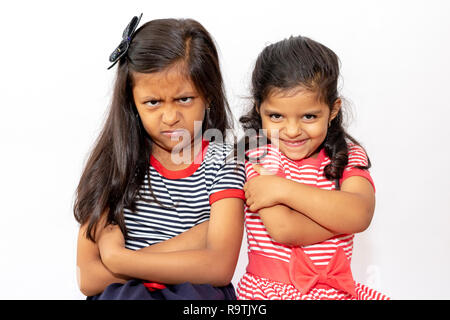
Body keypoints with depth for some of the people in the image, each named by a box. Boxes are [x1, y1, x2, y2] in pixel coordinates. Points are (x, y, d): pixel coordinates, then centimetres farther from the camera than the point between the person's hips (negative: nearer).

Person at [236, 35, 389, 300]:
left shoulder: (348, 157, 3)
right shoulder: (257, 157, -4)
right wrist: (340, 211, -14)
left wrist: (283, 189, -20)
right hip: (267, 289, -5)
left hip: (334, 289, 6)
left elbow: (361, 215, -18)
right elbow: (283, 229, -18)